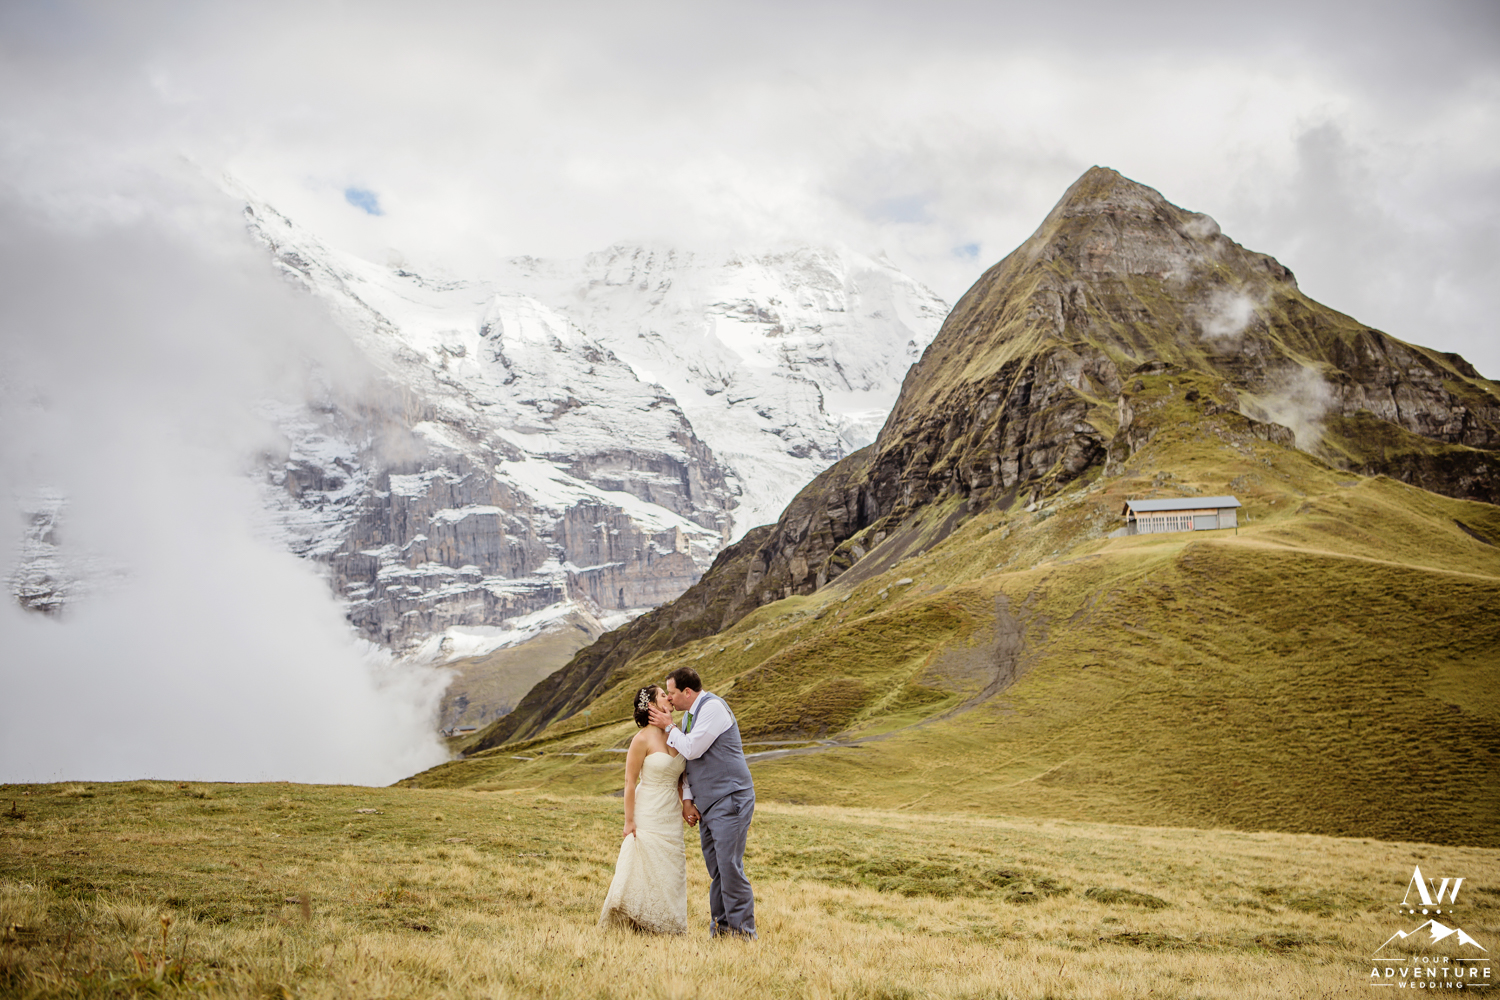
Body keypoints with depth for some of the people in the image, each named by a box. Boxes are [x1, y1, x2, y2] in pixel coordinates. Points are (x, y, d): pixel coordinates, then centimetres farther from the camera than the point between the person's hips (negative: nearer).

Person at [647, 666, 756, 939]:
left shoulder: (713, 707, -13)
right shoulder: (690, 713, 17)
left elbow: (692, 750, -18)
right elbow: (687, 760, 18)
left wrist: (668, 727, -3)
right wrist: (687, 799, 7)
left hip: (729, 801, -9)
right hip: (705, 804, 9)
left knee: (729, 867, -11)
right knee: (715, 869, 8)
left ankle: (742, 931, -4)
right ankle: (720, 927, 13)